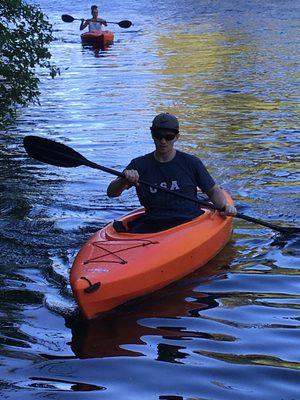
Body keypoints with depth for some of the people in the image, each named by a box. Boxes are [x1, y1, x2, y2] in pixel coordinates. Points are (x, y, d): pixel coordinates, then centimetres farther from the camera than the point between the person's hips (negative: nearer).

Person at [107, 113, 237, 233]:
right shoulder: (139, 164, 7)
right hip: (151, 224, 1)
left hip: (188, 222, 0)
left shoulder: (191, 163, 6)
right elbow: (111, 193, -2)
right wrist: (124, 180, -24)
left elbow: (213, 191, 15)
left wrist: (225, 206, -6)